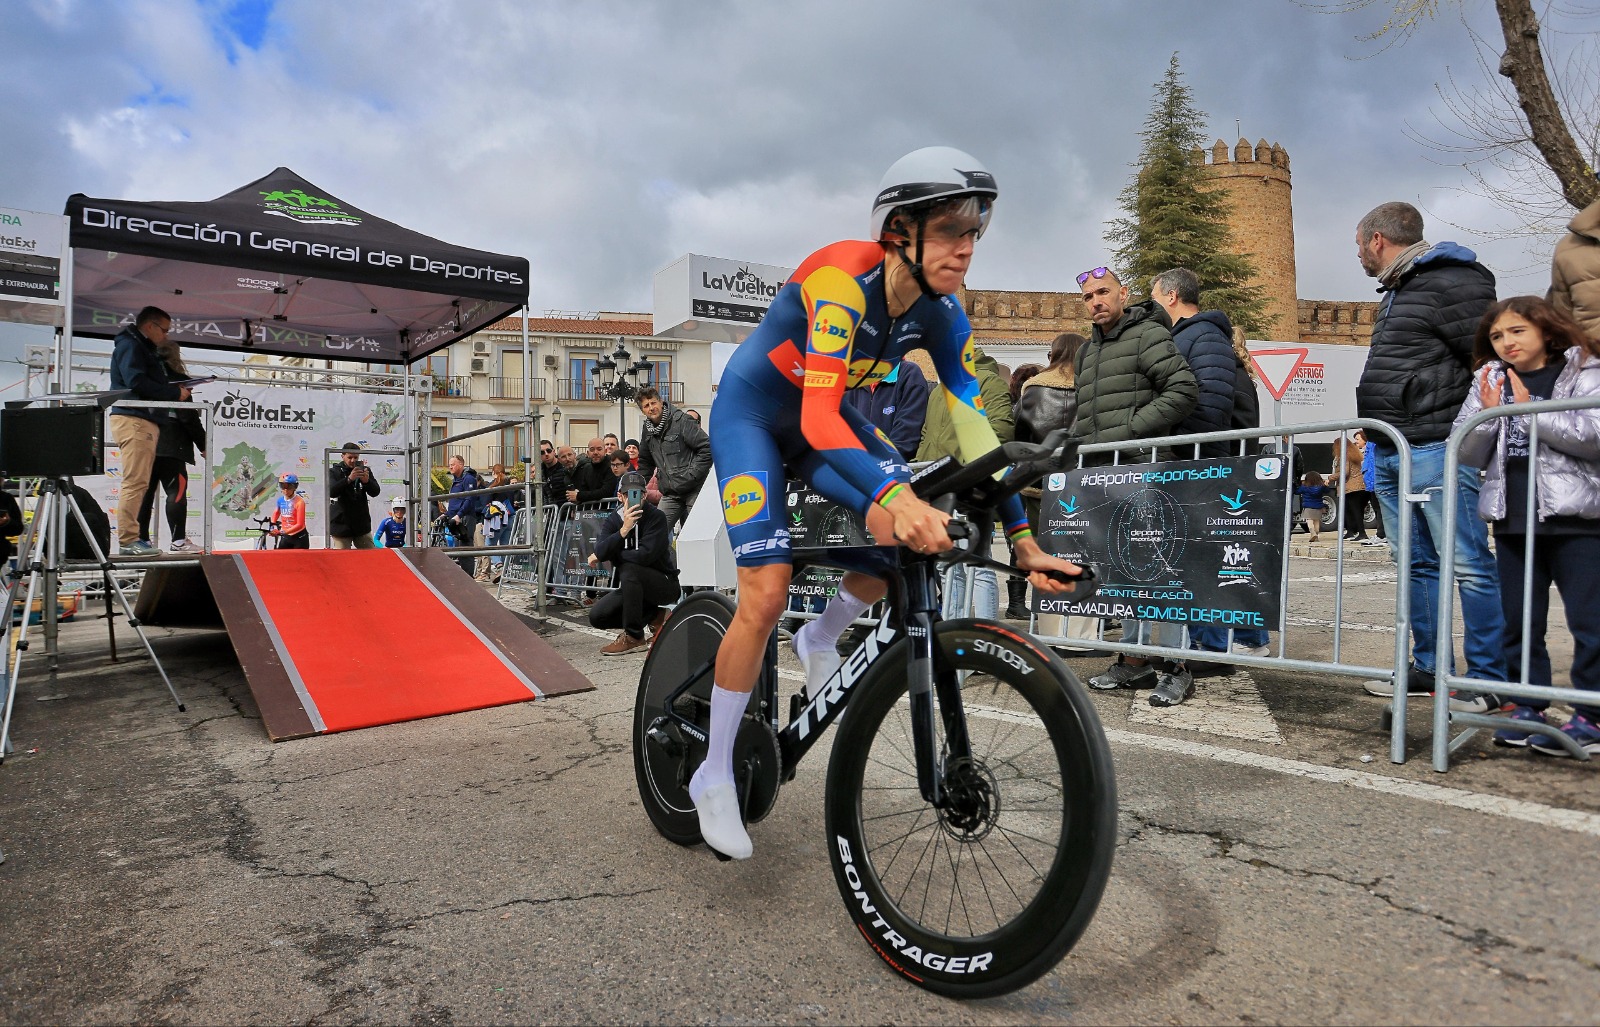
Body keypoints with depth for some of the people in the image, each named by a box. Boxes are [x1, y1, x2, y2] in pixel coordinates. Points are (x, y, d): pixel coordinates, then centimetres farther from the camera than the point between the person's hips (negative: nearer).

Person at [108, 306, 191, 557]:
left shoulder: (145, 349, 27)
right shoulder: (130, 346, -3)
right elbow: (136, 382, -17)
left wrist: (176, 390, 5)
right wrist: (175, 393, -11)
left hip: (145, 421, 10)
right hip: (133, 420, -10)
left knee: (139, 483, 10)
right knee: (135, 482, -13)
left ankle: (132, 538, 13)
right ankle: (128, 540, -13)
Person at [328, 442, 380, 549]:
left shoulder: (365, 470, 9)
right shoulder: (334, 472, 1)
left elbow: (375, 492, -1)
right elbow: (331, 492, -16)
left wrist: (367, 481, -22)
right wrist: (349, 479, -29)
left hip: (362, 524, 3)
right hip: (341, 524, -3)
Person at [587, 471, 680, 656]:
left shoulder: (656, 517, -17)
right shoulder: (613, 519, -2)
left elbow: (646, 554, -30)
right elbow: (599, 551, -18)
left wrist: (603, 556, -17)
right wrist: (623, 530, -35)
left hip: (664, 583, -6)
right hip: (632, 587, 6)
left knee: (629, 570, -33)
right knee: (597, 616, -8)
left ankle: (633, 637, -21)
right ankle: (655, 616, 9)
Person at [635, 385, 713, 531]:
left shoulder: (682, 421, -10)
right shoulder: (647, 430, 12)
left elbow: (707, 449, -13)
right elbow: (645, 462, 24)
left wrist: (690, 475, -16)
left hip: (694, 490, -6)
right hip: (670, 493, 6)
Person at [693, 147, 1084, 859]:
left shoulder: (941, 314, -12)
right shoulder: (844, 280, -31)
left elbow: (972, 426, -12)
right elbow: (819, 415, -41)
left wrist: (1024, 542, -17)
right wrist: (895, 494, -58)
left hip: (824, 412, 6)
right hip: (751, 410, -6)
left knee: (915, 535, -15)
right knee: (767, 592, -18)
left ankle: (821, 641, 13)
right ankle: (713, 776, 0)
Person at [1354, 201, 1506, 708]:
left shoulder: (1451, 281, -7)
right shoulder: (1397, 291, 22)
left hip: (1437, 450, -10)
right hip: (1391, 453, 10)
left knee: (1468, 564, -5)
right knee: (1417, 563, 12)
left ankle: (1489, 679, 2)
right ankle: (1429, 668, 19)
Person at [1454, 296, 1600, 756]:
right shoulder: (1490, 382, 11)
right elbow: (1468, 454, 8)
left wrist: (1531, 410, -14)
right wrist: (1487, 412, -7)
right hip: (1513, 520, 4)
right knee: (1519, 621, 9)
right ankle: (1528, 707, 19)